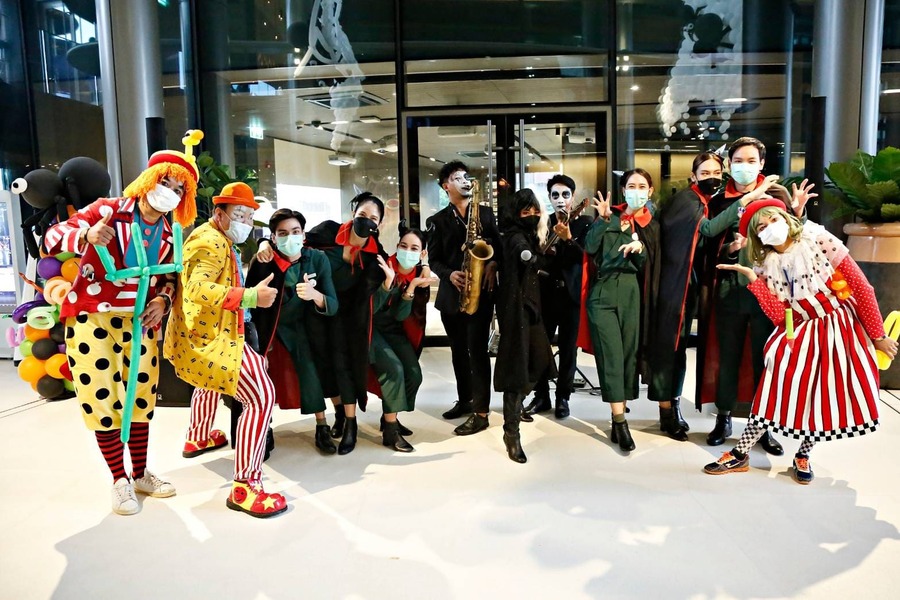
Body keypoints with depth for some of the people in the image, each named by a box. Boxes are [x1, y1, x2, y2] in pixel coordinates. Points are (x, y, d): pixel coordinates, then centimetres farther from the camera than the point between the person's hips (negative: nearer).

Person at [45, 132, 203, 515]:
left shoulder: (168, 234, 4)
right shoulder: (108, 211, -10)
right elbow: (53, 237, -16)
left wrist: (162, 300, -6)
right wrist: (87, 236, -37)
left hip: (139, 322, 5)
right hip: (92, 319, -5)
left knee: (141, 398, 10)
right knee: (103, 400, 1)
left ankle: (141, 474, 26)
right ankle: (121, 482, 15)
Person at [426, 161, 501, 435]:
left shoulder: (485, 212, 9)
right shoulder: (437, 220, 9)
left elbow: (499, 245, 7)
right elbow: (433, 259, 4)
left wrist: (493, 264, -13)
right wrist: (449, 274, -14)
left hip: (481, 289, -2)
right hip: (451, 292, 3)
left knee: (477, 349, -8)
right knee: (458, 350, 13)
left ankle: (481, 412, -4)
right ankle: (464, 400, 29)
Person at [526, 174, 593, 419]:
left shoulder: (585, 223, 0)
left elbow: (586, 257, -12)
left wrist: (568, 238, -24)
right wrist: (543, 250, -16)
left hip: (572, 292, -2)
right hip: (546, 292, 2)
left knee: (568, 348, 5)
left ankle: (563, 397, 17)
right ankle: (541, 396, 18)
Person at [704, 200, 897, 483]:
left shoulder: (819, 240, -9)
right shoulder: (766, 265, -2)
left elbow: (861, 287, -7)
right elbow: (779, 316, -12)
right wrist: (753, 279, -17)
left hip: (841, 329, -1)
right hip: (800, 333, 2)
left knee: (824, 398, 4)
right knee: (776, 390, -7)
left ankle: (803, 456, 26)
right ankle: (740, 454, 3)